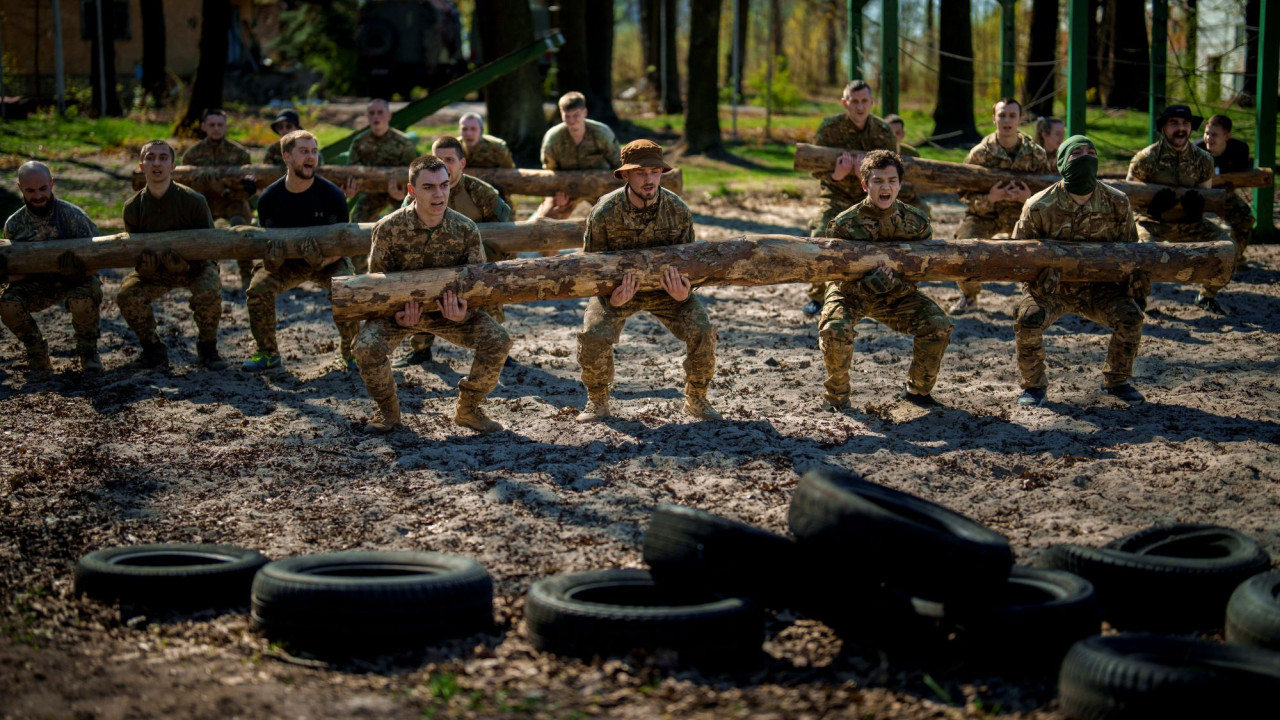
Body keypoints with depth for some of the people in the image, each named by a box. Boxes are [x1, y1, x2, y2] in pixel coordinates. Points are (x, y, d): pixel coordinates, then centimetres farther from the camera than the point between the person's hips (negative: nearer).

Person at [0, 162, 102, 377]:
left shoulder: (72, 216, -18)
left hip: (76, 279, -3)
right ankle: (38, 358, 0)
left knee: (83, 301, -38)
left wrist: (74, 268, -37)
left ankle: (87, 351, -4)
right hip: (38, 284, 3)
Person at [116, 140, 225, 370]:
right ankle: (154, 349, 0)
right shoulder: (133, 207, -12)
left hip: (195, 267, -2)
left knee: (208, 292, -33)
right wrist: (144, 264, -27)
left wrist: (184, 262, -27)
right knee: (127, 295, -23)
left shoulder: (193, 201, -20)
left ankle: (208, 349, -7)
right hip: (154, 271, 3)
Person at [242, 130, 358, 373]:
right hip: (288, 262, 2)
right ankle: (268, 353, -4)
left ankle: (349, 352, -8)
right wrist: (272, 259, -35)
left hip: (329, 260, -2)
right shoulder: (269, 198, -15)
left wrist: (323, 260, -40)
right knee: (258, 287, -25)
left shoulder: (332, 194, -20)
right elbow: (266, 243, -9)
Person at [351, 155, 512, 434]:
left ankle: (467, 409, 4)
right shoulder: (388, 229, -19)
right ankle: (388, 411, 0)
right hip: (400, 309, -1)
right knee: (367, 346, -30)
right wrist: (397, 314, -27)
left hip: (449, 309, 1)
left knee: (497, 341, -20)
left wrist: (463, 313, -29)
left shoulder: (466, 230, -15)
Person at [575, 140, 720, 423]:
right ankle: (597, 403, 2)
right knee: (593, 336, -25)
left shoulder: (679, 211, -19)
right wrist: (613, 298, -34)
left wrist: (683, 293, -29)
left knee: (702, 331, -19)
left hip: (666, 286, 1)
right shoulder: (604, 213, -24)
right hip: (617, 286, -1)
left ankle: (696, 399, 6)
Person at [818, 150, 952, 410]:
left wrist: (895, 278, -29)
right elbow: (841, 276, -21)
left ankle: (918, 389, 8)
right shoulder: (844, 224, -24)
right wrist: (868, 283, -44)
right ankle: (837, 395, -6)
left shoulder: (916, 222, -14)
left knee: (938, 325, -17)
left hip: (896, 294, 3)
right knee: (834, 330, -34)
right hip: (851, 292, -3)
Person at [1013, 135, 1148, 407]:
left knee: (1130, 316, -21)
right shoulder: (1039, 207, -16)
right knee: (1029, 320, -29)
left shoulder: (1117, 203, -7)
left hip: (1097, 286, 2)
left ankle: (1116, 380, 6)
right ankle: (1034, 385, -3)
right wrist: (1041, 275, -25)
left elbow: (1128, 248, 8)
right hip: (1050, 286, -2)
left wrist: (1138, 282, 0)